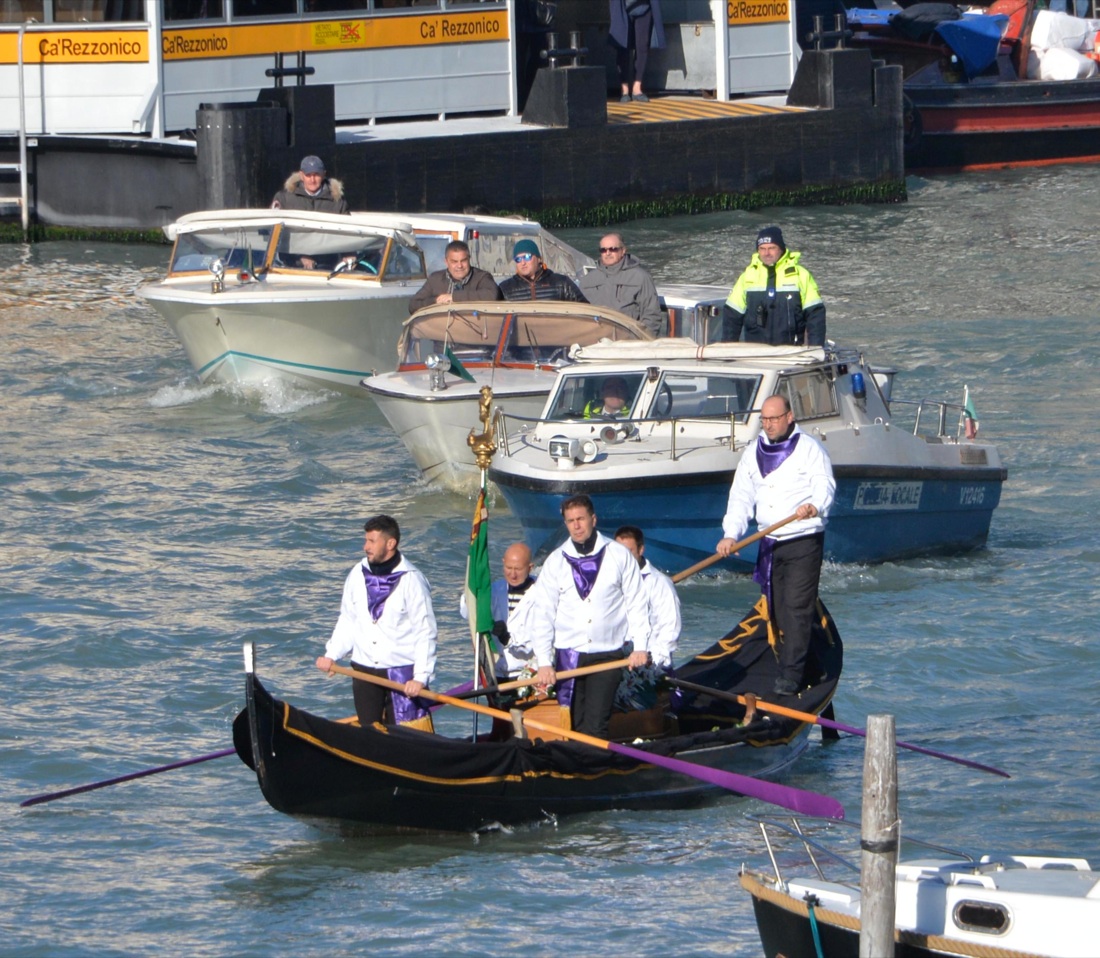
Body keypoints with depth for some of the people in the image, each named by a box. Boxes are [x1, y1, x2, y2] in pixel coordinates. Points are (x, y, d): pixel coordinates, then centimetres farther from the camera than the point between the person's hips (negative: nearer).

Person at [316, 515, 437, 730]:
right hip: (363, 670, 5)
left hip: (403, 673, -5)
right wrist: (331, 655, 0)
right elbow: (347, 622, 14)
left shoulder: (412, 580, -9)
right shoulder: (357, 575, 6)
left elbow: (425, 634, -9)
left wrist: (421, 677, -15)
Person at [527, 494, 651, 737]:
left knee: (595, 725, -11)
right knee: (571, 724, 1)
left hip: (608, 653, -2)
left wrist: (640, 647, -4)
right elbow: (542, 614, 3)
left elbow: (636, 603, 5)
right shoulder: (556, 561, 5)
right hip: (568, 655, 2)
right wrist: (544, 663, -6)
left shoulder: (619, 555, 1)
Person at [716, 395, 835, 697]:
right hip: (769, 544, 6)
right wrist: (731, 534, -2)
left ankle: (791, 674, -12)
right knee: (777, 609, 6)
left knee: (797, 606, -11)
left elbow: (825, 485, -14)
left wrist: (815, 505, -37)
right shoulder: (753, 453, 13)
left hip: (804, 540, -6)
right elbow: (741, 497, 11)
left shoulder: (809, 449, -3)